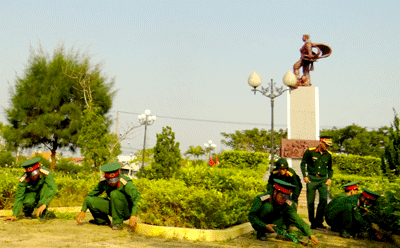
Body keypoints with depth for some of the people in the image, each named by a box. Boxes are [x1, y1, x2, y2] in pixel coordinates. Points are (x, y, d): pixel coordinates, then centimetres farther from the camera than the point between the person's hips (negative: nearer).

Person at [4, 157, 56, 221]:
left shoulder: (45, 173, -31)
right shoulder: (23, 179, -28)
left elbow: (52, 189, -41)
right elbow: (19, 197, -27)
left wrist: (44, 205, -53)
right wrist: (14, 215, -35)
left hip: (42, 194, 1)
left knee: (46, 185, -32)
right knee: (28, 202, -36)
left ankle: (42, 212, -18)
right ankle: (27, 213, 2)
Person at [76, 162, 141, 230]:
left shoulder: (126, 183, -25)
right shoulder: (104, 182, -9)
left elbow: (136, 197, -35)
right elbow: (91, 194, 1)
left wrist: (133, 215, -47)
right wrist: (83, 211, -8)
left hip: (127, 211, -5)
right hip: (114, 208, 5)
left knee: (114, 193, -32)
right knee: (90, 200, -13)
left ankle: (118, 222, -17)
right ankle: (102, 220, 14)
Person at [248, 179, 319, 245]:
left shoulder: (288, 204, -18)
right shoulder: (261, 198, -27)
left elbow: (298, 220, -24)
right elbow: (251, 216, -22)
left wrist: (311, 235, -37)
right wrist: (265, 226, -32)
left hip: (273, 224, 3)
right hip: (259, 225, -3)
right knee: (268, 206, -31)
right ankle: (260, 233, -15)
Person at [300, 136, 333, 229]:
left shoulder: (328, 155, 8)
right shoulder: (310, 151, -3)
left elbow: (330, 168, 21)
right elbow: (303, 163, 6)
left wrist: (329, 178, 8)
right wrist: (305, 176, -3)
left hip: (323, 180, 2)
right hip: (311, 179, -2)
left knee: (324, 199, -12)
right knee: (310, 201, 0)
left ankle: (319, 221, 0)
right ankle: (312, 222, 13)